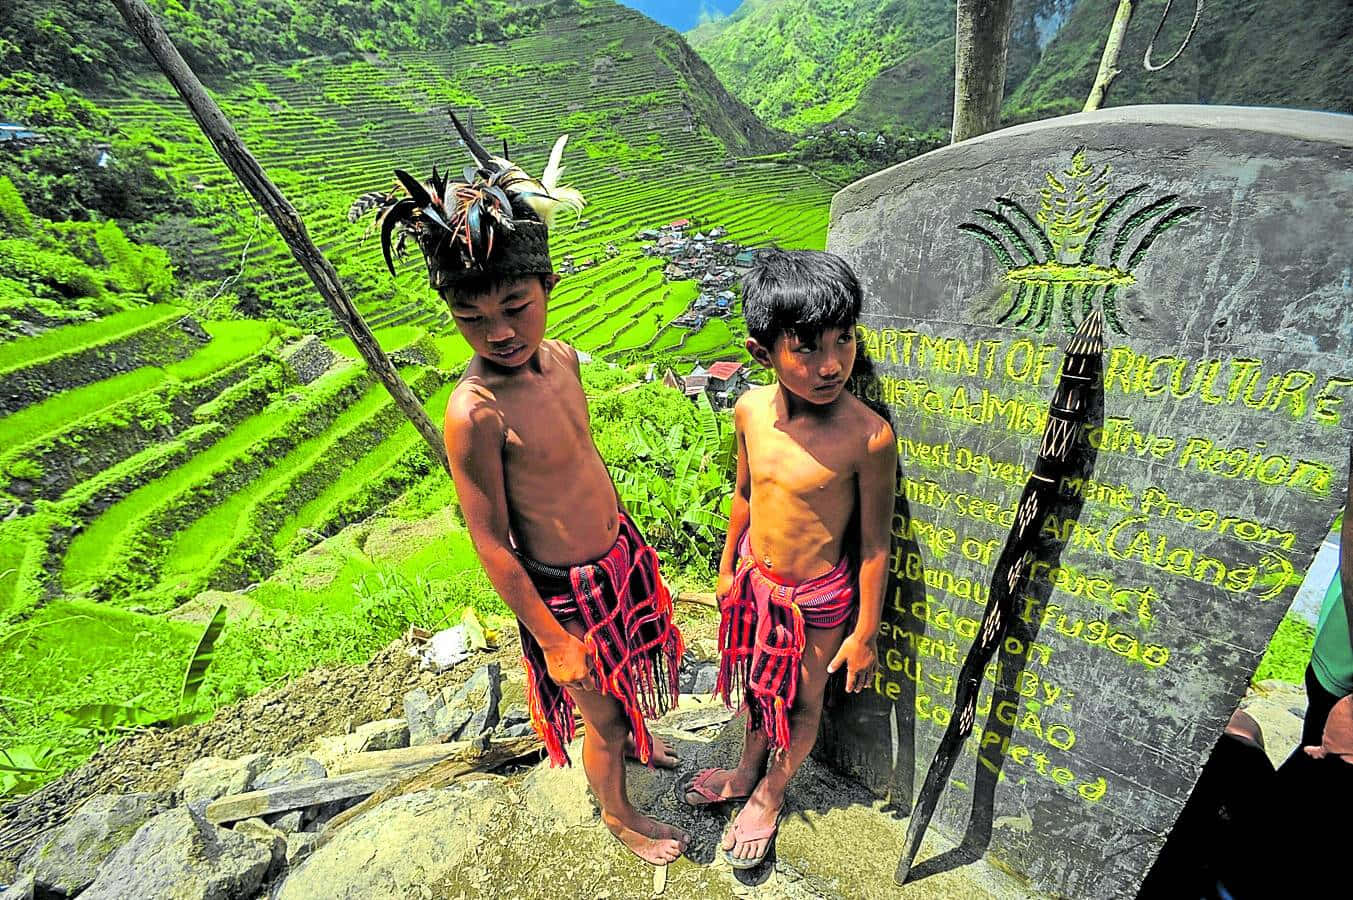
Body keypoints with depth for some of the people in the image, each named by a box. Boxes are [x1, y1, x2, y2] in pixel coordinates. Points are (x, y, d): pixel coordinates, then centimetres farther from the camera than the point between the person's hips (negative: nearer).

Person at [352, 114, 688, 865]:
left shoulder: (559, 357, -7)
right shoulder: (474, 411, -29)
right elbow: (490, 544, -21)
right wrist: (551, 639, -13)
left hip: (621, 553, 7)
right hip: (568, 591, -7)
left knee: (632, 672, 31)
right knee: (603, 717, 18)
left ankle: (634, 742, 64)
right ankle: (617, 814, 50)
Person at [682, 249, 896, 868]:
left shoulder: (869, 436, -29)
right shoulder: (751, 411, -14)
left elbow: (874, 545, -17)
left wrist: (865, 632, -8)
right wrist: (727, 568, 12)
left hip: (818, 599, -4)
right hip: (756, 579, 4)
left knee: (802, 704, 22)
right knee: (759, 685, 28)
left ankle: (769, 796, 52)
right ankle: (746, 772, 57)